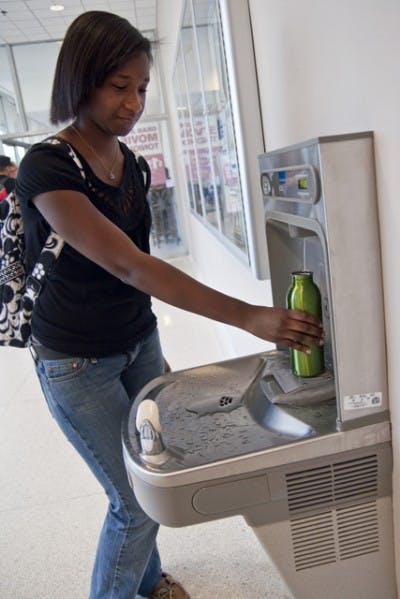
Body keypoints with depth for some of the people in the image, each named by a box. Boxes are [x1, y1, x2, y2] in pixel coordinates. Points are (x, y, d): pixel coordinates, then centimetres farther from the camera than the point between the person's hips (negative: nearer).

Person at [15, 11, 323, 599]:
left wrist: (151, 343, 15)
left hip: (139, 343, 6)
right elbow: (130, 266, -32)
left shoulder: (127, 159, 2)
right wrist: (249, 317, -37)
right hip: (77, 366, -6)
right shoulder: (46, 169, -21)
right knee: (136, 501, 3)